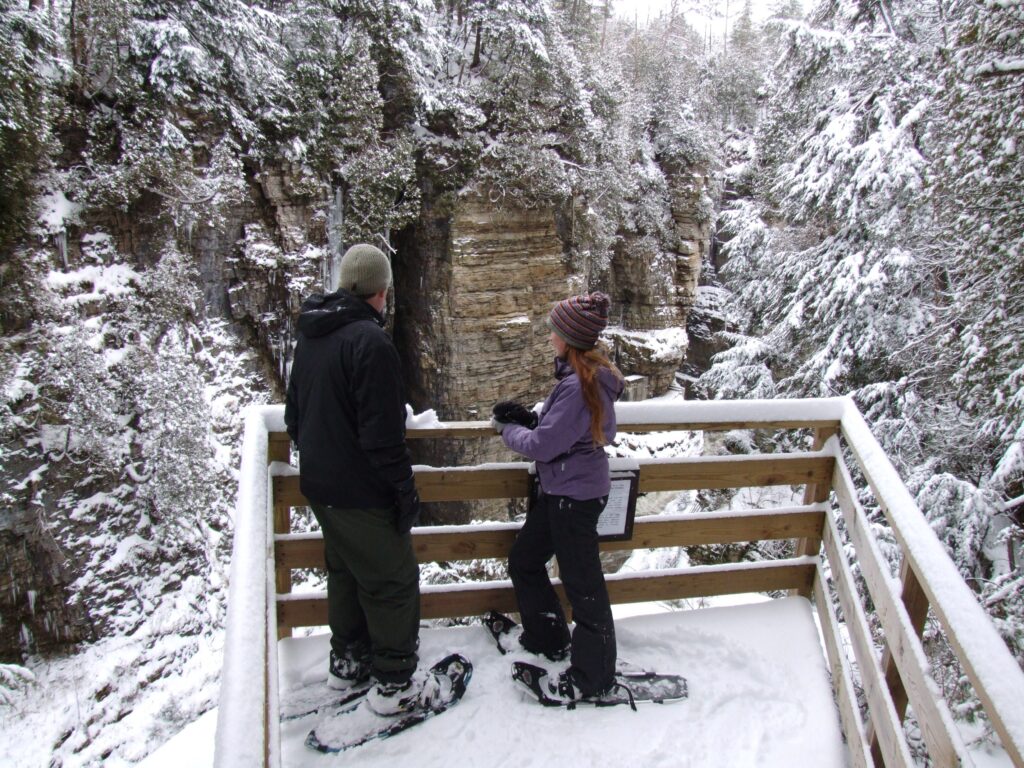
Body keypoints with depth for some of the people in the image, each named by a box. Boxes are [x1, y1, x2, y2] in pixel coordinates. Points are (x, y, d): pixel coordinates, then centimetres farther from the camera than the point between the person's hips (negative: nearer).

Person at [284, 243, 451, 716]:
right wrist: (405, 488, -15)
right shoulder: (370, 341, -22)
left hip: (318, 484, 9)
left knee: (346, 571, 23)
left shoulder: (310, 336, 8)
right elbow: (382, 433, -24)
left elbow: (294, 415, 16)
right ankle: (394, 684, 15)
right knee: (393, 581, 5)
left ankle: (347, 660, 37)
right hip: (361, 492, -9)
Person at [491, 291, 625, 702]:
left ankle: (593, 676, 20)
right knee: (523, 561, 21)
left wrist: (508, 428, -4)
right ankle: (548, 638, 38)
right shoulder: (587, 374, 7)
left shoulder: (579, 384, -25)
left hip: (575, 495, -10)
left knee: (582, 583, 4)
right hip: (560, 489, 10)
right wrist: (526, 416, 3)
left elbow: (543, 445, -23)